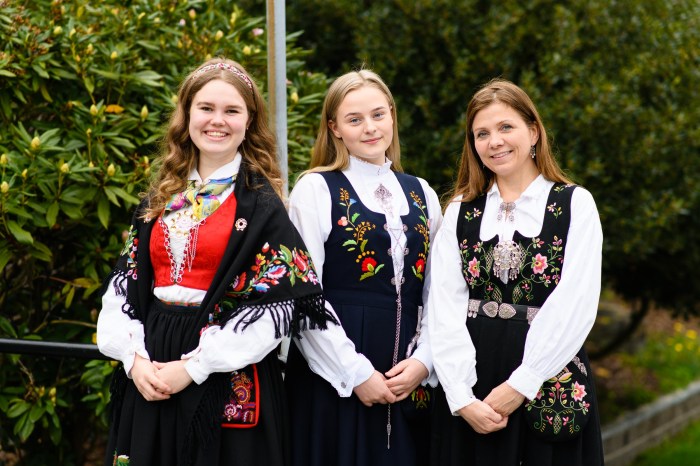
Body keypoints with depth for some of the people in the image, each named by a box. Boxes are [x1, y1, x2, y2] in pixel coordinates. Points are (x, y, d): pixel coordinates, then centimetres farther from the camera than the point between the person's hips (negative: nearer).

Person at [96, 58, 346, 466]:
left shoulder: (261, 203, -5)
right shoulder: (161, 198, 10)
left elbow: (277, 305, -12)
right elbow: (125, 284, 9)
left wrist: (193, 367, -15)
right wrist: (134, 357, -8)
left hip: (230, 384, -4)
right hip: (150, 376, 5)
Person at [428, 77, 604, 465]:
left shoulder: (575, 204, 1)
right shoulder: (460, 211, 8)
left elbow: (575, 306, -9)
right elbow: (444, 307, -1)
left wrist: (519, 386, -15)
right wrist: (461, 396, -12)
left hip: (550, 384, -2)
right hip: (470, 385, 2)